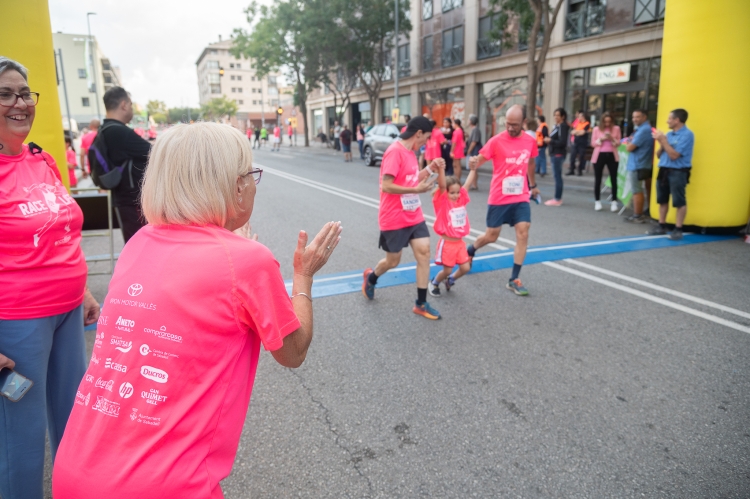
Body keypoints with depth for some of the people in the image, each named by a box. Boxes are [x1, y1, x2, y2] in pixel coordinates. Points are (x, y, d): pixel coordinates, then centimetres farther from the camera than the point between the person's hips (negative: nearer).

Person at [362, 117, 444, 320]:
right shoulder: (394, 151, -19)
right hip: (394, 218, -8)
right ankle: (370, 277, 40)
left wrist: (430, 168, 6)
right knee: (393, 261, 7)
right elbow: (386, 186, -24)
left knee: (424, 252, -1)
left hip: (413, 215, 8)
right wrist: (417, 189, -22)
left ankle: (421, 304, 8)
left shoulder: (410, 152, 9)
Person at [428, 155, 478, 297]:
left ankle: (450, 280, 37)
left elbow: (467, 184, 6)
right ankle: (434, 283, 33)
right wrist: (440, 168, -42)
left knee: (465, 268, 7)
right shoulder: (442, 202, -13)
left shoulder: (461, 200, 2)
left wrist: (473, 168, 5)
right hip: (447, 243, -6)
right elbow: (442, 185, -28)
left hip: (460, 242, 6)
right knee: (447, 270, 4)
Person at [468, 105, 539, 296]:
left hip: (521, 197, 3)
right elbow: (479, 159, -15)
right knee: (491, 236, 6)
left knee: (523, 234, -5)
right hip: (499, 198, -3)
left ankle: (513, 280, 5)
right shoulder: (496, 141, -10)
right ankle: (470, 250, 40)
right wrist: (474, 162, -40)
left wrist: (533, 185, 30)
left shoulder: (530, 141, 2)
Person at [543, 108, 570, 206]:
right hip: (554, 153, 10)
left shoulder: (563, 126, -12)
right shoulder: (556, 126, 16)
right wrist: (549, 140, 4)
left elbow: (562, 142, -18)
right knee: (557, 176, 11)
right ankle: (558, 198, 16)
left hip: (558, 154, -10)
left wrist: (550, 141, -15)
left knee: (557, 176, -8)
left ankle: (557, 199, -5)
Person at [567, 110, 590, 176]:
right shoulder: (577, 123, 13)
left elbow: (582, 132, -15)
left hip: (582, 143, -6)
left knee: (581, 157, -2)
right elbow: (572, 132, 6)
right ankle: (572, 170, 10)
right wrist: (579, 132, -9)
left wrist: (576, 132, -3)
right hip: (576, 142, 6)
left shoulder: (587, 124, -5)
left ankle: (580, 171, 7)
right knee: (572, 156, 3)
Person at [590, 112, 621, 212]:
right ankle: (597, 201, 11)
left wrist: (612, 139, -15)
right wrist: (601, 139, -15)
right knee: (598, 179, 3)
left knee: (614, 179, 1)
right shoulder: (597, 129, 3)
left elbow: (618, 143, 4)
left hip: (612, 155, 0)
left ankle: (614, 202, 7)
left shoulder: (616, 128, 5)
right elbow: (593, 143, 2)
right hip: (599, 155, 0)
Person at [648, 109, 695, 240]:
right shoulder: (669, 134, 10)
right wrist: (660, 143, -5)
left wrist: (663, 140, -15)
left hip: (678, 172, -8)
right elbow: (659, 155, 14)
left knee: (679, 201, -2)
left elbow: (674, 155, -19)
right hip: (664, 170, 8)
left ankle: (678, 229, 3)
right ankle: (662, 226, 24)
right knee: (662, 200, 14)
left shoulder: (687, 135, -11)